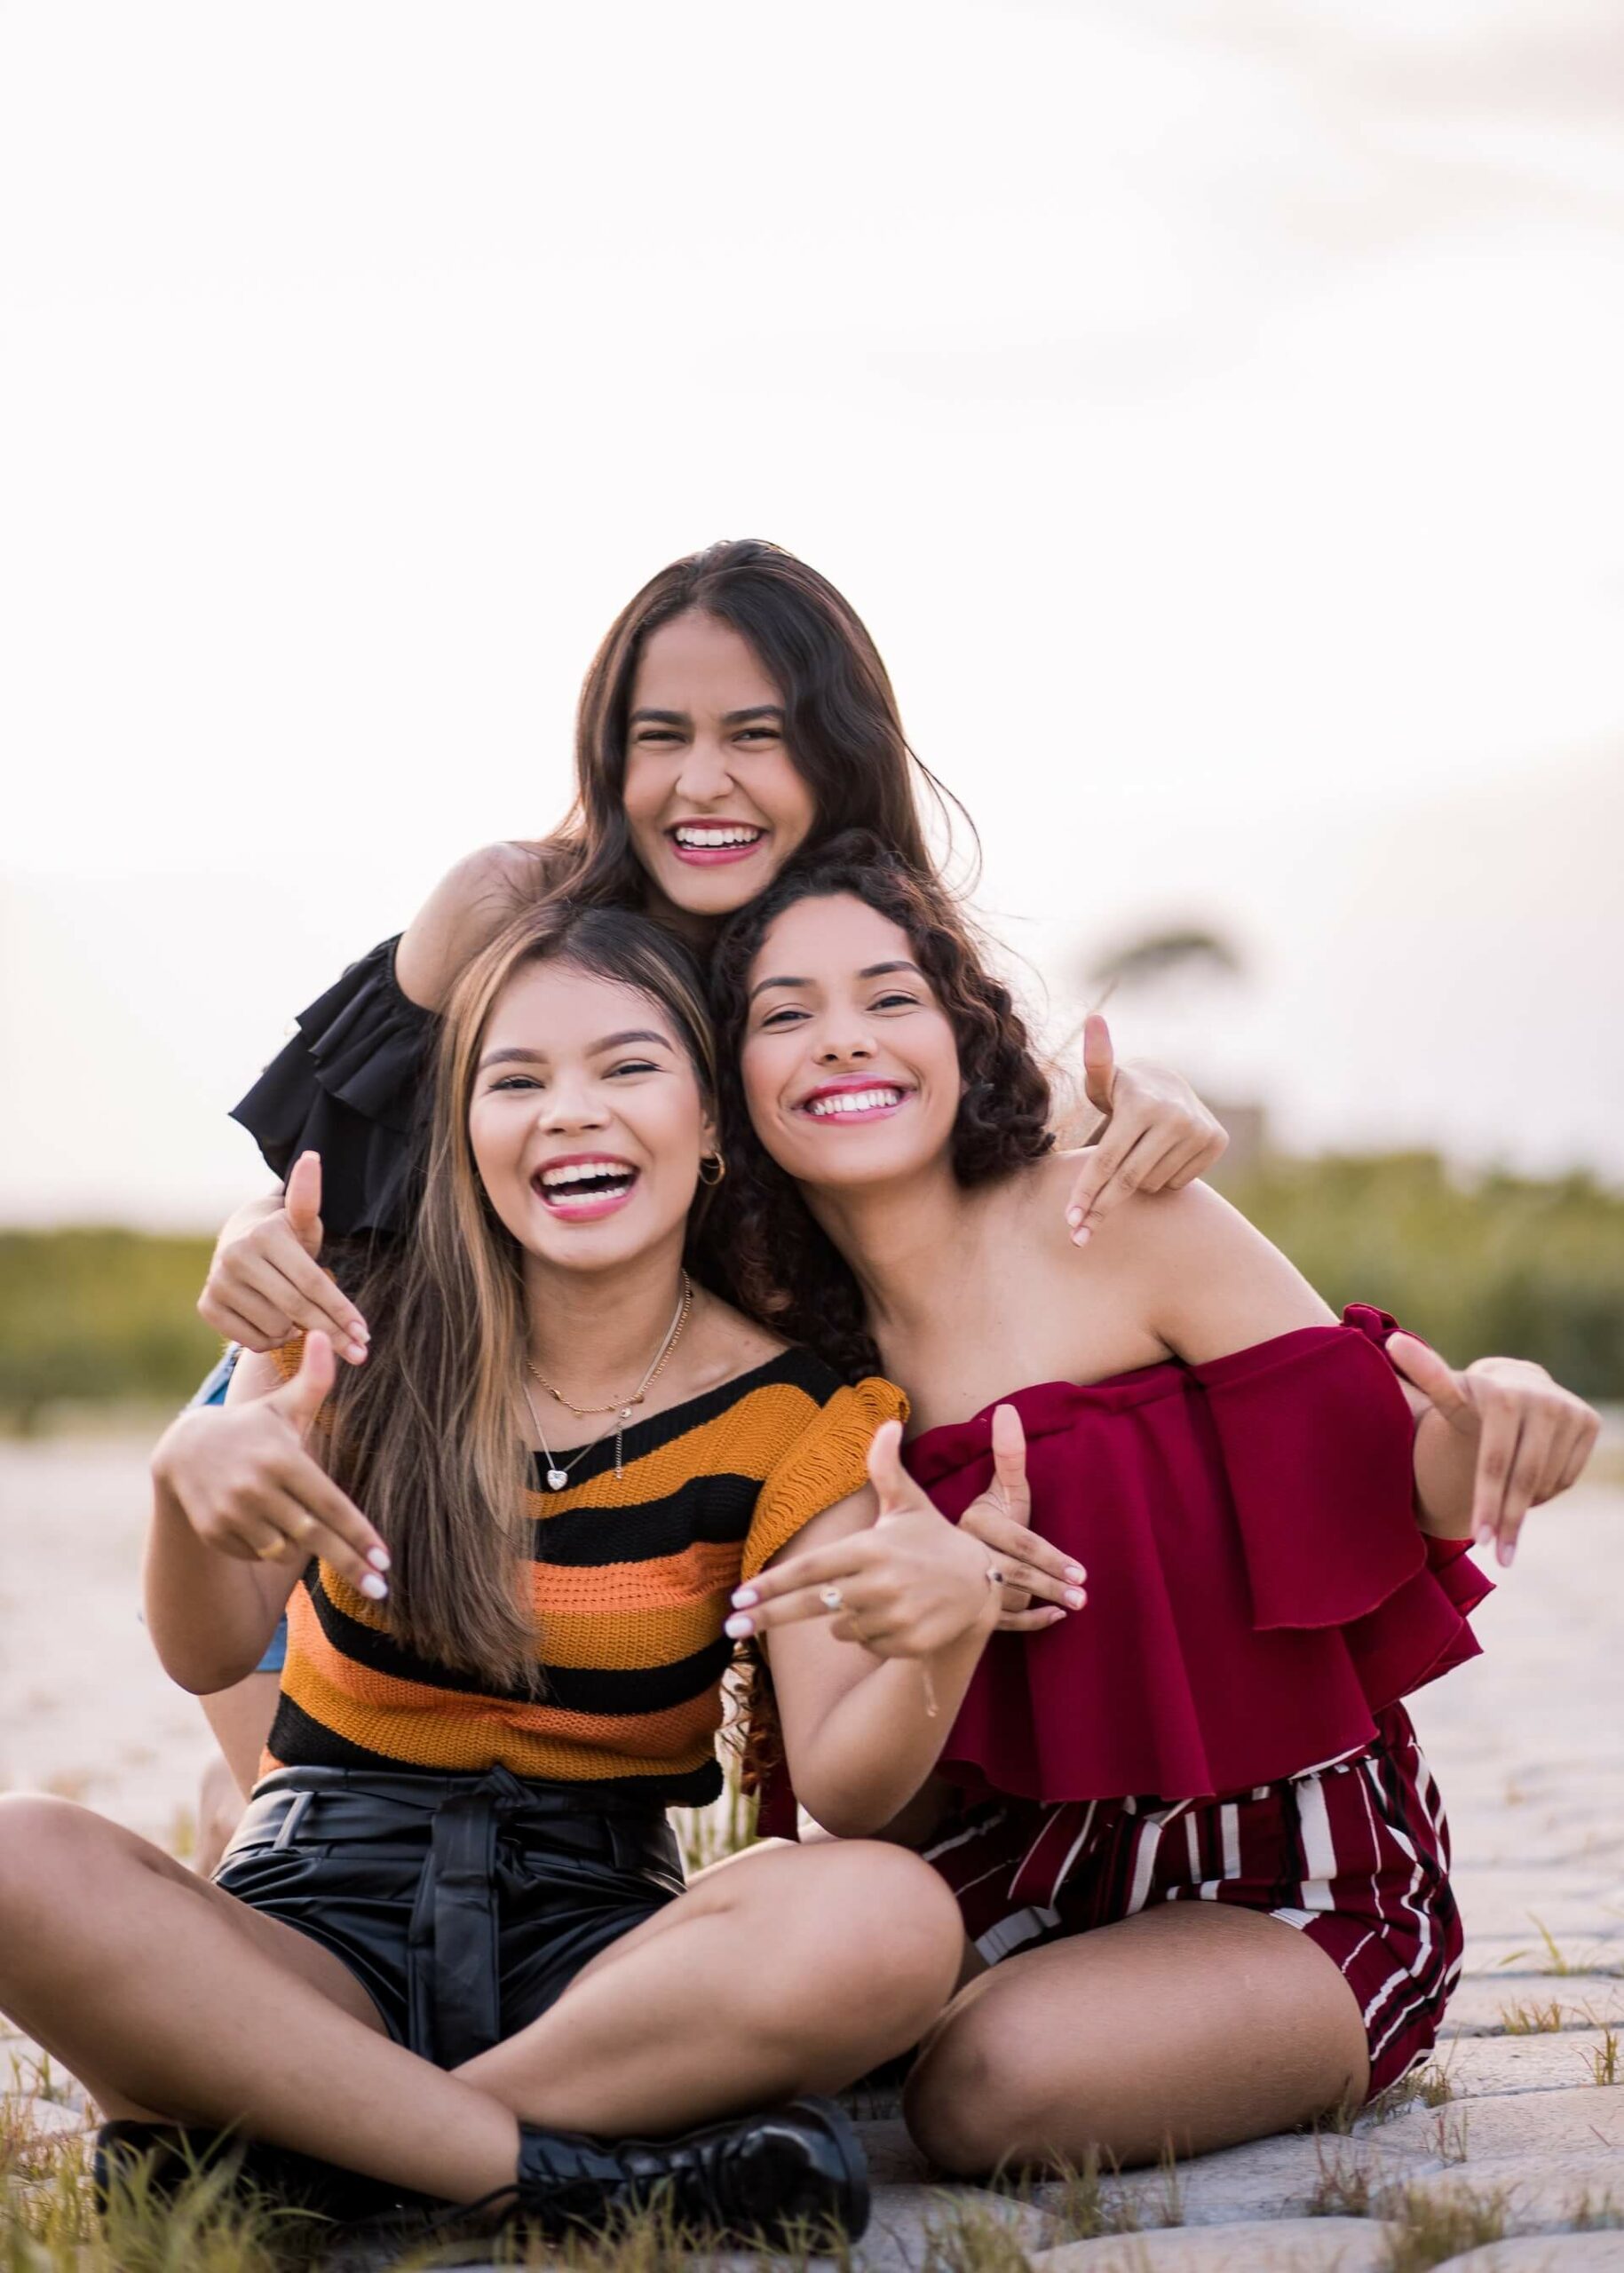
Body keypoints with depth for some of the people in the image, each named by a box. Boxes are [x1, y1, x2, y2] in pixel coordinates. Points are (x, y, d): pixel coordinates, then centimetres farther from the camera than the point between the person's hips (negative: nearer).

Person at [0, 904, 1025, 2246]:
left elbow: (842, 1787, -11)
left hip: (599, 1931, 0)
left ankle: (243, 2142, -25)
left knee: (892, 1919, -33)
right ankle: (582, 2168, -29)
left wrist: (944, 1635, -33)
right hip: (318, 1924, 0)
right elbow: (209, 1656, -8)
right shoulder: (360, 1329, 3)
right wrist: (190, 1475, -31)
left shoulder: (796, 1417, 0)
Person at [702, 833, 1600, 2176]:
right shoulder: (805, 1336, 3)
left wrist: (1494, 1417, -36)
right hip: (1039, 1864, 6)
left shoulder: (1111, 1214, -12)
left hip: (1297, 1886, -5)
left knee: (998, 2083, -30)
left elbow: (1387, 1487, -11)